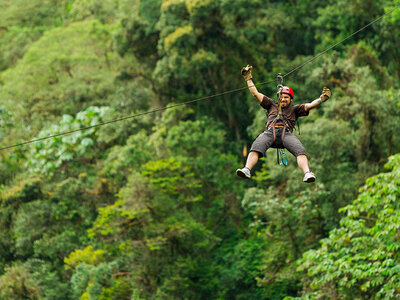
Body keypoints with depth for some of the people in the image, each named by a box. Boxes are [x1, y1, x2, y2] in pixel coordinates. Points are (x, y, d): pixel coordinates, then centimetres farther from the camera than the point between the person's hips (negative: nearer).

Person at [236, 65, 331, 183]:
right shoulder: (272, 105, 35)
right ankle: (247, 169, -52)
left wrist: (322, 99, 9)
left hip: (286, 133, 0)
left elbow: (310, 105, 23)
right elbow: (256, 94, 34)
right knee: (255, 148, -32)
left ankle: (307, 173, -51)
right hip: (269, 132, 0)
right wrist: (248, 78, 34)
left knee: (300, 151, -32)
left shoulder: (294, 109, 32)